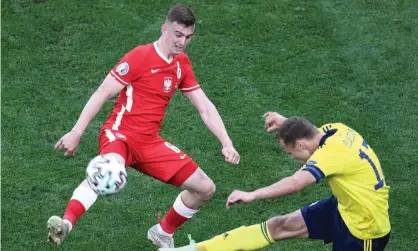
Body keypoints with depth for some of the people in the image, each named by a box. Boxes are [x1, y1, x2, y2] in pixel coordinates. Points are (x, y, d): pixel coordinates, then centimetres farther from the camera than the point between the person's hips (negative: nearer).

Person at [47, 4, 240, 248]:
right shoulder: (140, 57, -11)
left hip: (150, 143, 7)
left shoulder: (182, 64, 9)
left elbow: (205, 108, 12)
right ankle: (66, 224, -52)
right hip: (120, 134, -7)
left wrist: (227, 143, 1)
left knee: (205, 188, 4)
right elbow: (102, 93, -10)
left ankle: (163, 233, 24)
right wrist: (76, 133, -14)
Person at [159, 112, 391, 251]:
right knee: (281, 226, 4)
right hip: (347, 208, 9)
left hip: (365, 227, -9)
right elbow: (308, 131, 20)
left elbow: (295, 183, -40)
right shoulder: (337, 130, -4)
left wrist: (252, 195, -36)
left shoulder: (332, 153, -29)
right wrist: (286, 123, 3)